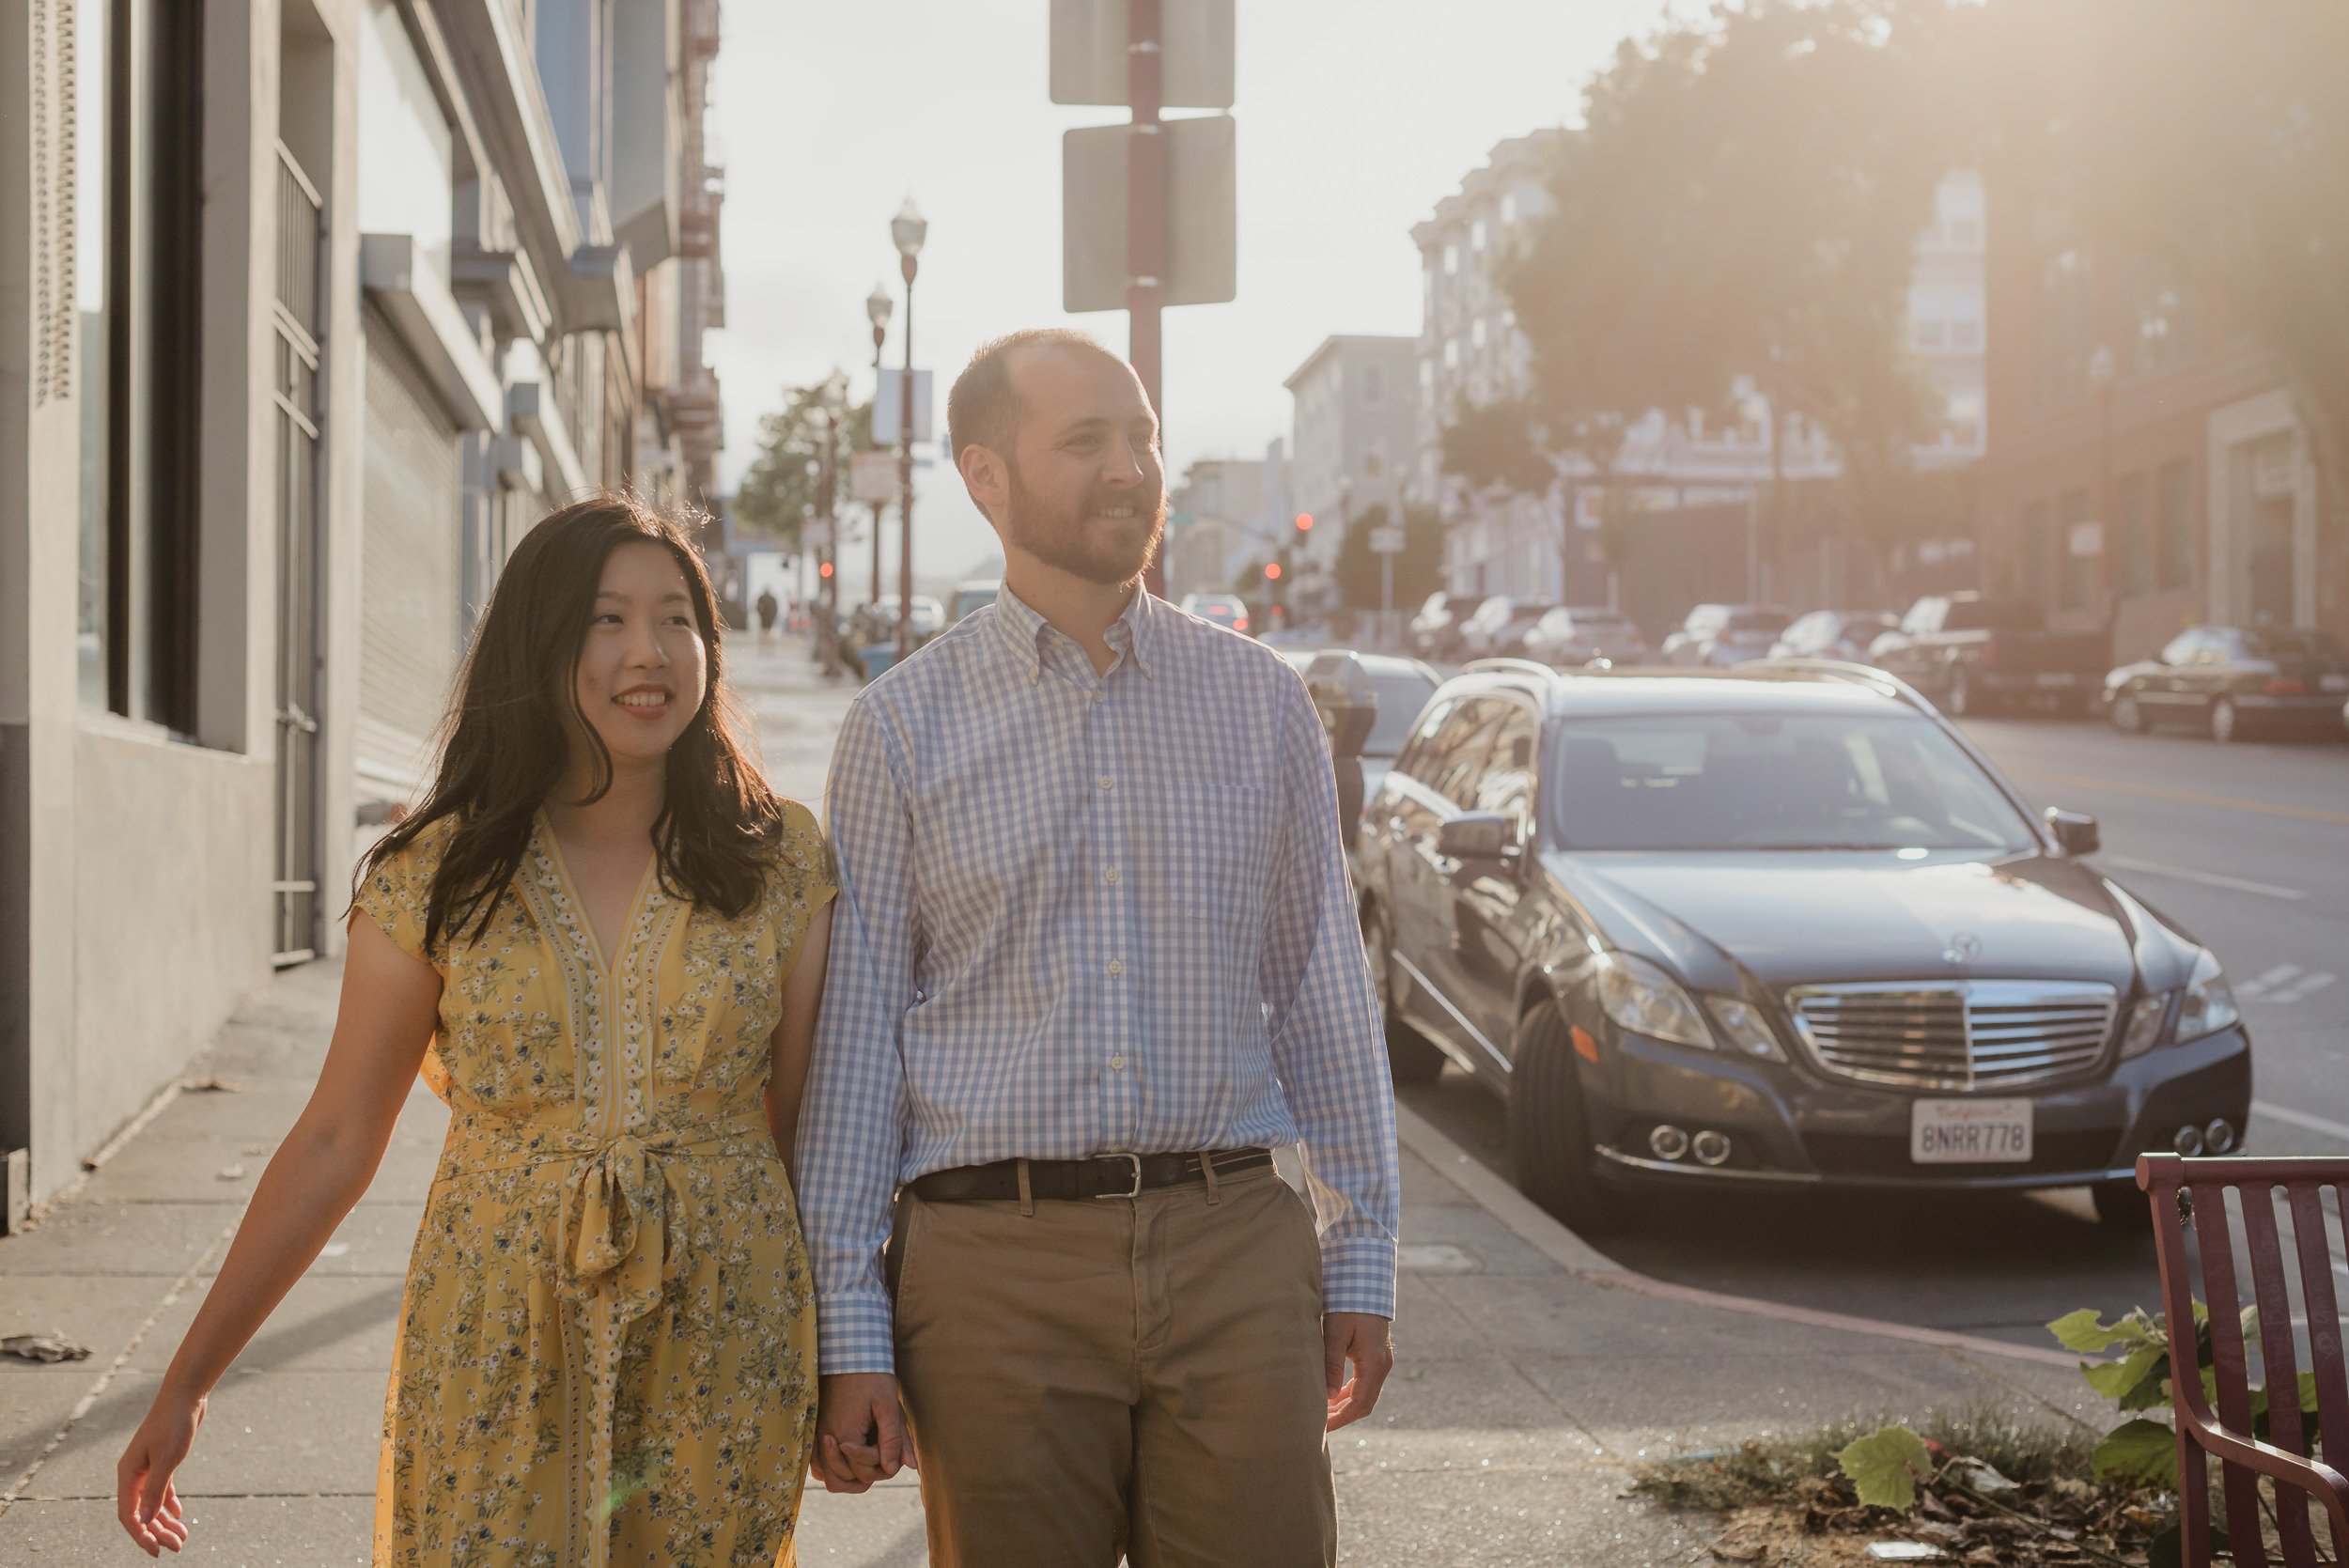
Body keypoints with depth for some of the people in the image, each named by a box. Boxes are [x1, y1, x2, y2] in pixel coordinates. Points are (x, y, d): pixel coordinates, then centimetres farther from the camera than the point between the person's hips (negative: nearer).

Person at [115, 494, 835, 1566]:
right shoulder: (436, 874, -2)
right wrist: (187, 1382, 1)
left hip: (719, 1354, 1)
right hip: (496, 1352, 0)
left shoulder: (780, 859, 0)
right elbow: (335, 1138, 2)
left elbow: (805, 1118, 4)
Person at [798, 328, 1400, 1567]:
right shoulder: (900, 728, 3)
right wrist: (849, 1335, -3)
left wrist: (1360, 1265, 8)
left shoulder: (1262, 701, 9)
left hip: (1234, 1247, 2)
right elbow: (853, 1040, 1)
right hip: (997, 1265, -1)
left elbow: (1324, 997, 11)